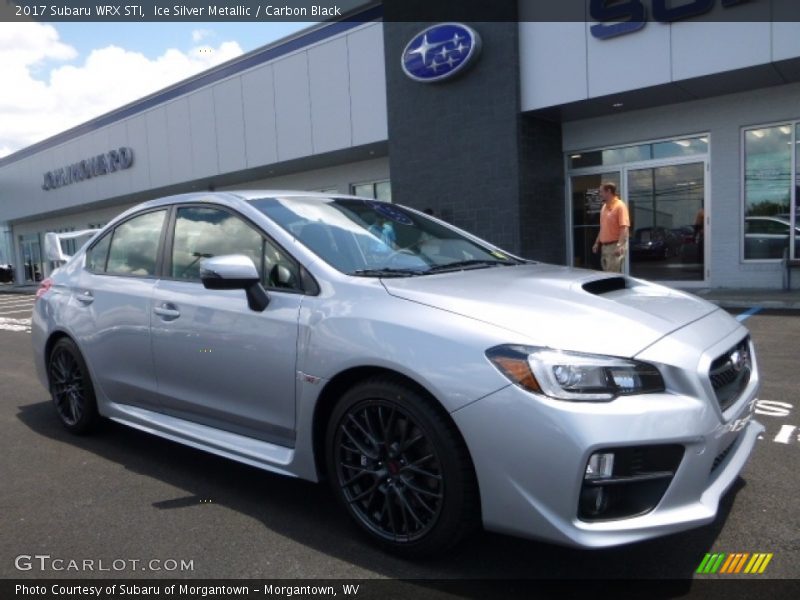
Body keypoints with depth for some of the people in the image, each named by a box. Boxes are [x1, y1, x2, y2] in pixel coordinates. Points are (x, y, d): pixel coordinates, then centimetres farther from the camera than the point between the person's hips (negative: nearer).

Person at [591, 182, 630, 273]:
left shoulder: (620, 206, -11)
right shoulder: (604, 207, 14)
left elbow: (624, 227, -20)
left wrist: (619, 246, -29)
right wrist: (597, 243, 19)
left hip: (615, 246, -8)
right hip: (604, 246, 8)